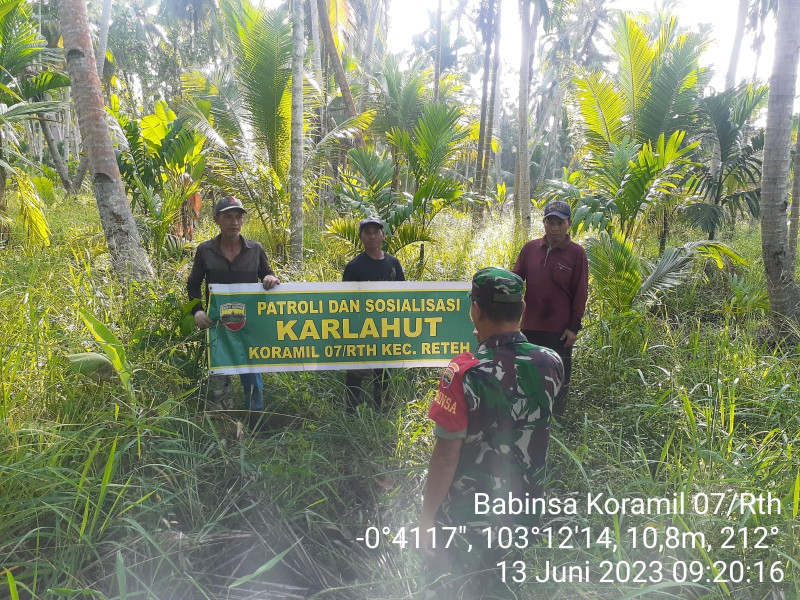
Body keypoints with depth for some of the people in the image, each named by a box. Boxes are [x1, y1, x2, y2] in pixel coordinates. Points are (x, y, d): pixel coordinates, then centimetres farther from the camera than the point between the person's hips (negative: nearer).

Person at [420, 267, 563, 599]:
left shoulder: (464, 372, -27)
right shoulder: (550, 363, -11)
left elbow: (446, 457, -22)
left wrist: (426, 518, -8)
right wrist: (492, 345, 5)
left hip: (468, 512, -4)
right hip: (525, 507, 5)